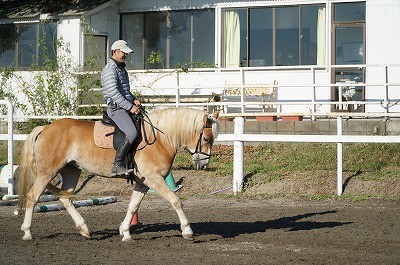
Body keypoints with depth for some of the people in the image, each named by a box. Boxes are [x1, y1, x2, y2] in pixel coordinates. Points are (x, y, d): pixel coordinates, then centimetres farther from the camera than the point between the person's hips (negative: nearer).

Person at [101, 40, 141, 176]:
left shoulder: (121, 68, 21)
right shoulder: (110, 69, -10)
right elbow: (113, 93, -21)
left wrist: (133, 99, 11)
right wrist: (130, 107, -22)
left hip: (128, 107, 10)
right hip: (116, 108, -10)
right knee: (132, 133, -28)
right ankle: (117, 166, -26)